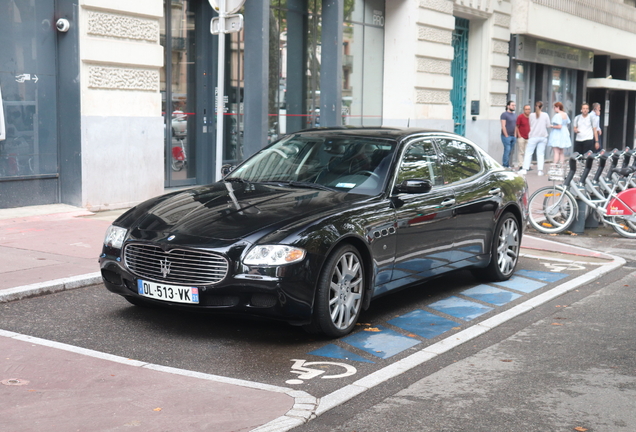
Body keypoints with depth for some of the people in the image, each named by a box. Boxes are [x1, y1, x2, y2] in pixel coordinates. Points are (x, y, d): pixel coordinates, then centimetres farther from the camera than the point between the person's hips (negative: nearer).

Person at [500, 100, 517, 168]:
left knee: (510, 151, 7)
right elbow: (503, 126, -10)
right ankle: (505, 165, -7)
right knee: (507, 150, -11)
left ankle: (508, 166, 10)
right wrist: (506, 135, -13)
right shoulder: (504, 114, -5)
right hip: (506, 136, -7)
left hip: (513, 136, 7)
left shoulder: (515, 115, 17)